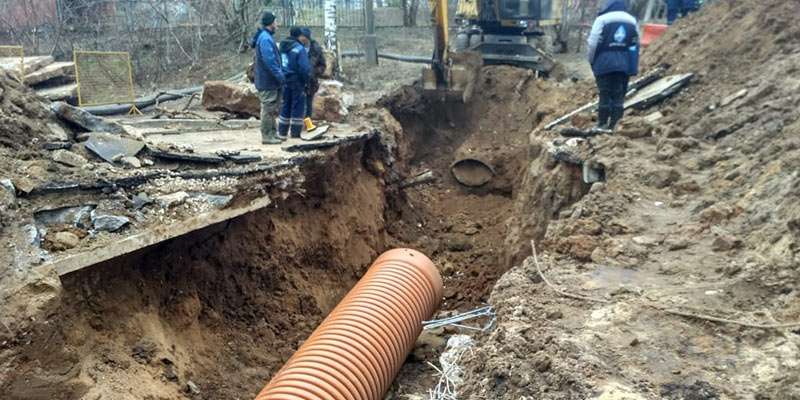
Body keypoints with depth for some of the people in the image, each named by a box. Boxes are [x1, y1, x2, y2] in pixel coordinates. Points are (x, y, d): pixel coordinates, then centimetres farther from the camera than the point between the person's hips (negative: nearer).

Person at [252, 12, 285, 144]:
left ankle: (272, 134, 24)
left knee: (272, 109, 16)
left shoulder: (266, 37, 15)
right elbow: (270, 61, -23)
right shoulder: (265, 39, -18)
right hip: (268, 82, -10)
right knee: (268, 109, -4)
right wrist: (280, 76, -18)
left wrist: (280, 75, 18)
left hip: (270, 81, 10)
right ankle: (267, 136, 1)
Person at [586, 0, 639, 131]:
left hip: (605, 63, -3)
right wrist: (634, 67, 17)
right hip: (624, 65, 3)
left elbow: (593, 43, -8)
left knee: (605, 94, 0)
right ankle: (614, 126, 4)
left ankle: (602, 124, 3)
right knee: (619, 96, 5)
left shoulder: (602, 19, -3)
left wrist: (591, 61, 6)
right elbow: (635, 45, 12)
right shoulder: (632, 21, 12)